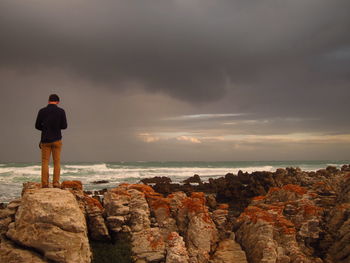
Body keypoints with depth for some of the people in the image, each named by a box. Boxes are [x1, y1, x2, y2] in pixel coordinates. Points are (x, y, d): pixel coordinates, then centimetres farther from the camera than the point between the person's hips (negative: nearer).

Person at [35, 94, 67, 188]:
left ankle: (45, 184, 0)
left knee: (45, 162, 6)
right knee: (57, 162, 7)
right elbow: (64, 126, -4)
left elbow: (37, 126, 3)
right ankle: (56, 183, 3)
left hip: (45, 140, 1)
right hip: (57, 140, -1)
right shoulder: (61, 111, -4)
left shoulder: (42, 111, -1)